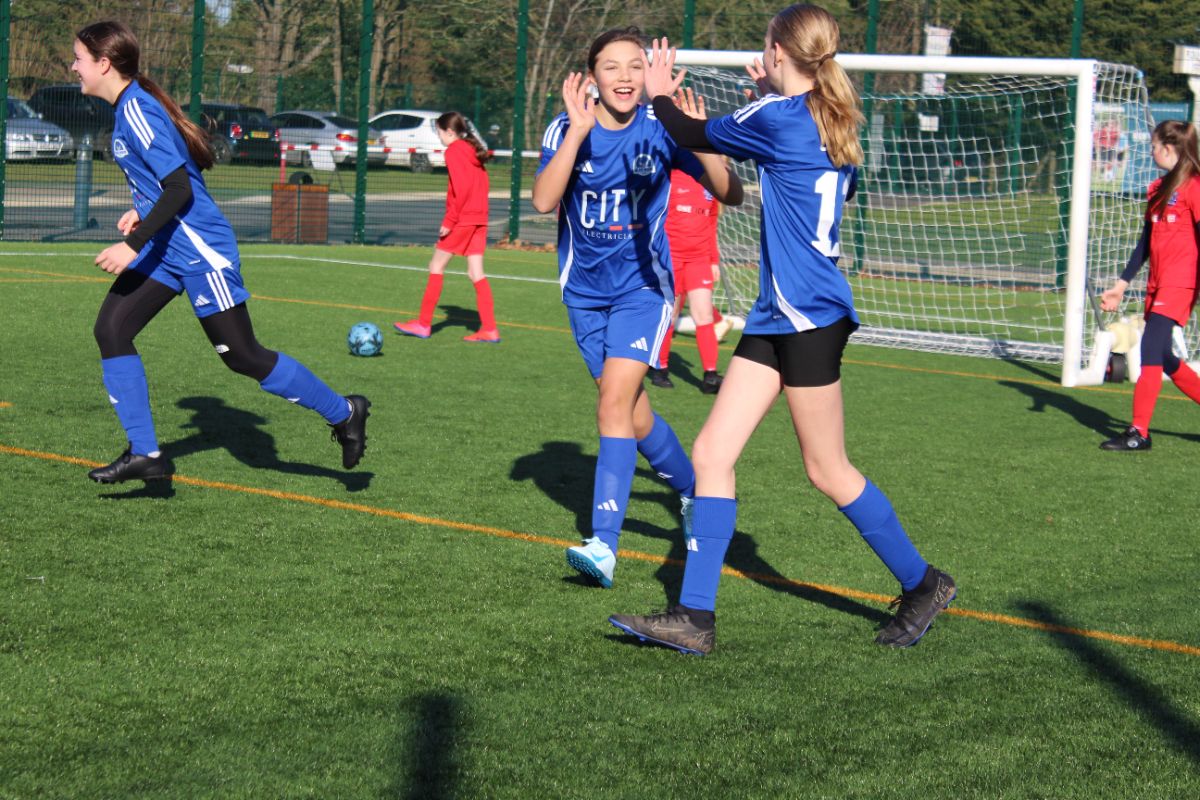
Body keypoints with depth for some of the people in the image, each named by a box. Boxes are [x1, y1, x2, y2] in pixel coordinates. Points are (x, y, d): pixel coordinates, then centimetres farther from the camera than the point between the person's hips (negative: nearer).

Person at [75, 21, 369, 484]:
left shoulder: (137, 111, -19)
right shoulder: (130, 106, 10)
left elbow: (180, 188, -25)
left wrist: (134, 246, -25)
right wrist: (144, 211, 14)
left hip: (199, 249, -10)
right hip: (167, 246, 10)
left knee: (242, 356, -2)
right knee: (111, 329, 0)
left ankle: (343, 414, 14)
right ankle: (144, 454, 3)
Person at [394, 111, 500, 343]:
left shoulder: (454, 151, -9)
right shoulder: (474, 151, 15)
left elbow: (460, 188, -18)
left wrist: (449, 221, -16)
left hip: (462, 219, -8)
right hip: (479, 219, 8)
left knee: (436, 266, 1)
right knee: (476, 273, 7)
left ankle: (423, 324, 5)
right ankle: (489, 329, 1)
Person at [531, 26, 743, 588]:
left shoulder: (661, 131, -11)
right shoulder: (566, 129, -9)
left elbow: (730, 195, -12)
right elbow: (543, 201, -24)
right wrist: (578, 130, -32)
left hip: (642, 286, -3)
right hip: (585, 289, 3)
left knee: (615, 402, -19)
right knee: (633, 414, 13)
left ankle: (604, 544, -21)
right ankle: (693, 491, 39)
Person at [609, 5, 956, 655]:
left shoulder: (777, 119, -15)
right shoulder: (828, 123, 10)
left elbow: (695, 137, -3)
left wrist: (660, 95, 17)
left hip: (809, 318, -9)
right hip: (778, 315, 9)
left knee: (828, 471, 3)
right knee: (711, 453, 3)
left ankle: (921, 584, 20)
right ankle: (694, 617, 2)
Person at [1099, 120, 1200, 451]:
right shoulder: (1158, 188, 15)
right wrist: (1122, 284, 20)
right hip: (1157, 284, 9)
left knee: (1151, 348, -13)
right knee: (1163, 358, 10)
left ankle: (1139, 433, -12)